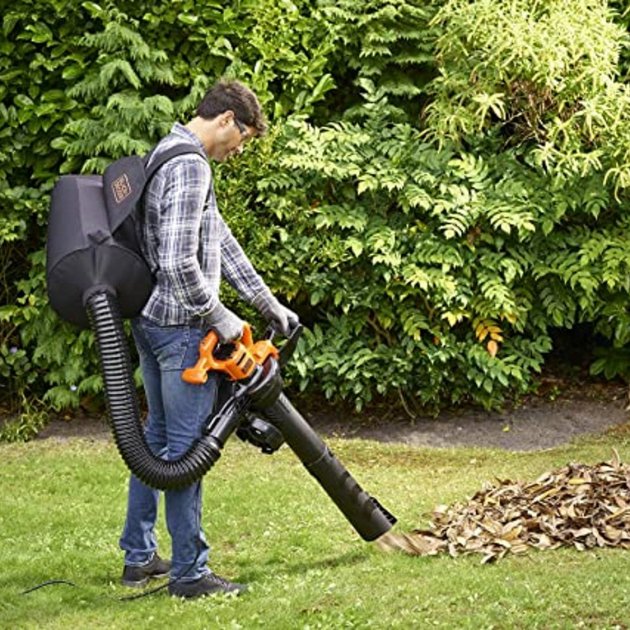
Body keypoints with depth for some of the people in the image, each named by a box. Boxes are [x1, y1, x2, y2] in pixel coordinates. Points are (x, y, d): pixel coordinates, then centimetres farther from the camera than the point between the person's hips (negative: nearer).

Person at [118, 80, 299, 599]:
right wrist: (219, 318, -14)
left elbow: (220, 241, 17)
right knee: (187, 446, -3)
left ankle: (139, 557, 26)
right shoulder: (190, 167, -18)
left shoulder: (169, 154, 15)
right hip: (181, 327, -11)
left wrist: (269, 304, 17)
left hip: (152, 322, 11)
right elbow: (179, 263, -27)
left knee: (158, 436, 18)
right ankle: (189, 572, 5)